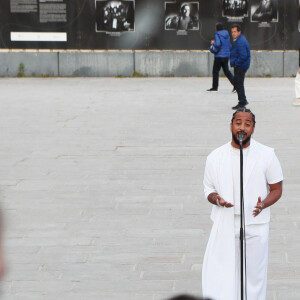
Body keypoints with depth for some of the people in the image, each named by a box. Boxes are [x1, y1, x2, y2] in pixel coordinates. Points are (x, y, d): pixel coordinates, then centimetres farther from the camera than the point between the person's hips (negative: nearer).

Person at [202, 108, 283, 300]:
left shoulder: (267, 155, 0)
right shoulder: (215, 157, 3)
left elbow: (277, 189, 5)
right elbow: (208, 190, 11)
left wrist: (263, 205, -16)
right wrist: (216, 199, -13)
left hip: (256, 226, 0)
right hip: (225, 225, 0)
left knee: (254, 275, 3)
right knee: (218, 278, -8)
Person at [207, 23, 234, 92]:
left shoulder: (217, 35, -12)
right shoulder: (227, 34, 10)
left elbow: (218, 44, -26)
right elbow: (229, 45, 16)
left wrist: (213, 43, -5)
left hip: (219, 56, -7)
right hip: (226, 56, 7)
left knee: (215, 71, 3)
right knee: (226, 71, 14)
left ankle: (215, 87, 6)